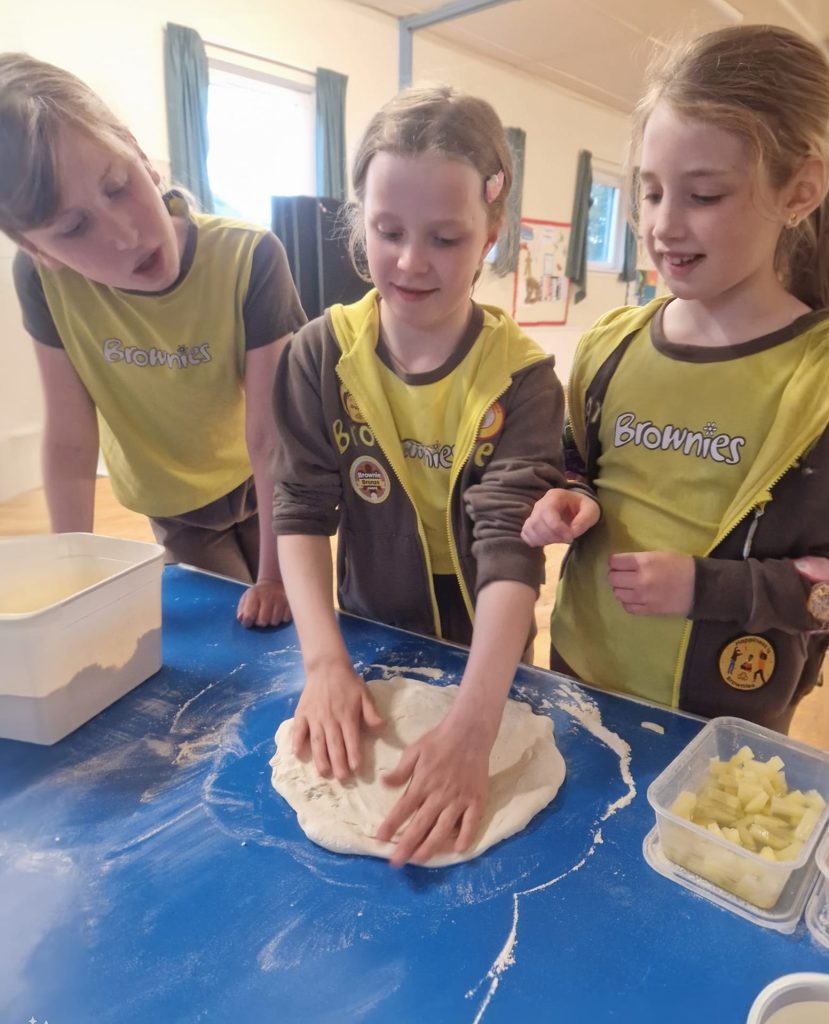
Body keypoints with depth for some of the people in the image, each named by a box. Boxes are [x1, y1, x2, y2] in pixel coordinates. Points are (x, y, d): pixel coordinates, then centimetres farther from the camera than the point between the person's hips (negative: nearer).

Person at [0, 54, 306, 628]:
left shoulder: (250, 259, -31)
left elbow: (270, 435, -29)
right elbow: (69, 443, -16)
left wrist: (275, 576, -24)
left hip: (264, 488, -1)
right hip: (172, 506, 2)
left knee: (279, 625, 14)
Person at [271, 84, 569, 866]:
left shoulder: (520, 376, -21)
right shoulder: (322, 353, -14)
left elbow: (511, 544, -30)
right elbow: (301, 510, -17)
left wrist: (472, 724, -42)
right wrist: (327, 662, -30)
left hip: (483, 658, -1)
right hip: (367, 639, 2)